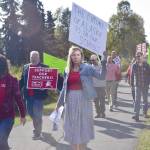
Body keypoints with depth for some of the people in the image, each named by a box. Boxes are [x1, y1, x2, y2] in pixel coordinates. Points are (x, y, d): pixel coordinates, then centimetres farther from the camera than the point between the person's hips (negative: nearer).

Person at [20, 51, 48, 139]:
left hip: (38, 95, -5)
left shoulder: (44, 67, -4)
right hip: (28, 95, 5)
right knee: (31, 112, 16)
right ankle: (37, 128, 39)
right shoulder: (25, 67, 9)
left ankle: (38, 133, 14)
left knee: (37, 114, 0)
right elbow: (22, 80, 10)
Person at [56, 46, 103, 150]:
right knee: (72, 127, 10)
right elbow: (64, 88, 13)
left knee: (83, 125, 7)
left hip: (83, 100, -3)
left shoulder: (87, 68, -4)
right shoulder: (67, 70, 7)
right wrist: (59, 103, 15)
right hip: (71, 100, 4)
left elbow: (102, 76, -15)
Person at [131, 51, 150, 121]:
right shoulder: (134, 65, -1)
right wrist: (132, 84, 3)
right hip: (137, 85, -1)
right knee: (137, 100, -7)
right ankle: (136, 115, -8)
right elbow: (132, 75, 4)